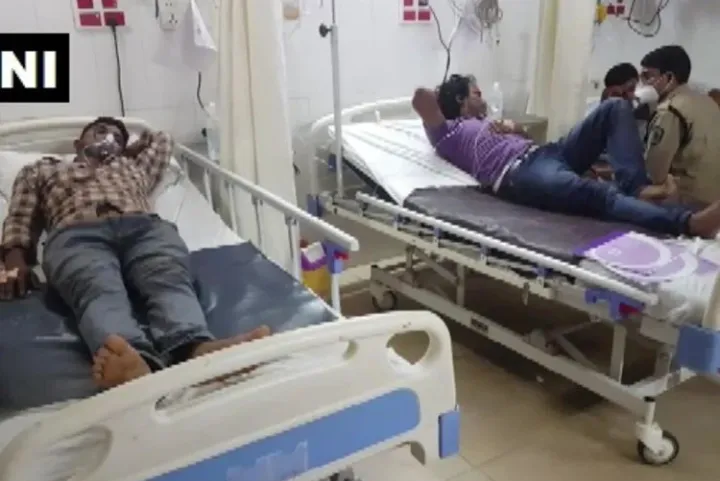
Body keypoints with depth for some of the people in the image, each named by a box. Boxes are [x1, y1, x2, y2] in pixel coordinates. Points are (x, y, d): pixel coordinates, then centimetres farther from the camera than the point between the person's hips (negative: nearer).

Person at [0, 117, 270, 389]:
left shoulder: (133, 166, 43)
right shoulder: (41, 170, 38)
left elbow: (161, 139, 60)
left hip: (144, 227, 2)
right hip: (76, 236, -2)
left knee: (170, 280, -35)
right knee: (100, 292, -38)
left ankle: (195, 348, -65)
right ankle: (136, 359, -68)